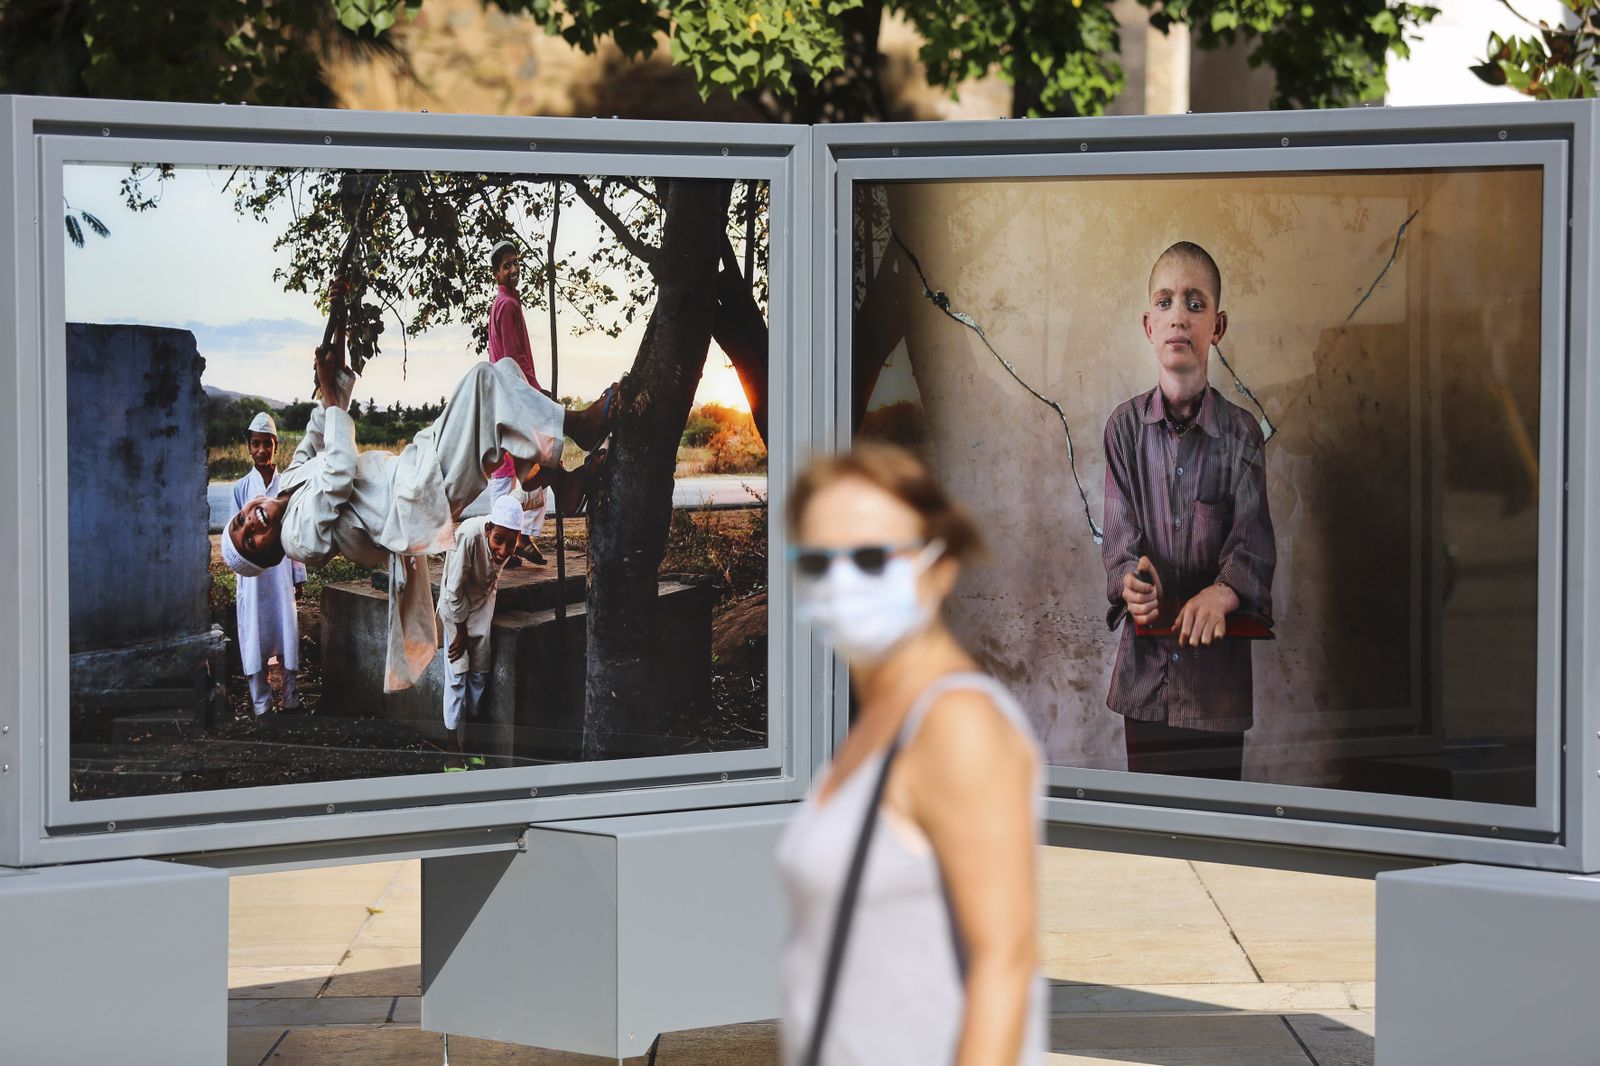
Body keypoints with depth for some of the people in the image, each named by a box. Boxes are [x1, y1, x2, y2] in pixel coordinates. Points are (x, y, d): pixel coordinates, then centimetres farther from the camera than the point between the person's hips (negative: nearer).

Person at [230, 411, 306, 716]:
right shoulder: (241, 488, 2)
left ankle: (290, 699, 12)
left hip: (282, 570, 1)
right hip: (252, 573, -1)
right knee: (254, 636, 0)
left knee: (286, 632, 2)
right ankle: (261, 703, 6)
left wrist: (299, 577, 7)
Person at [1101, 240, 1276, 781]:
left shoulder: (1241, 433, -1)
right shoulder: (1125, 426, 3)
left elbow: (1253, 539, -10)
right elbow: (1120, 530, -3)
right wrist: (1131, 580, -26)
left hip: (1217, 663, -1)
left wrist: (1220, 594, -31)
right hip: (1146, 665, 1)